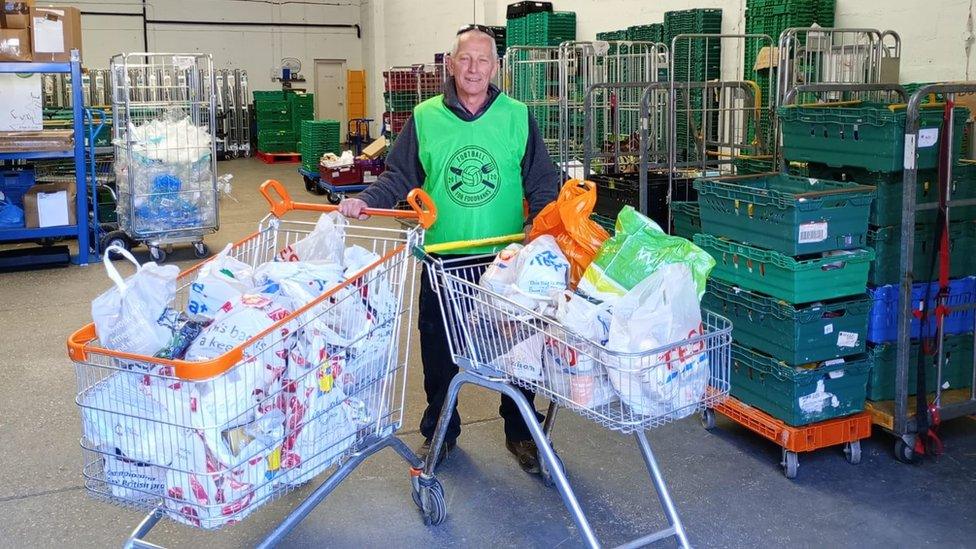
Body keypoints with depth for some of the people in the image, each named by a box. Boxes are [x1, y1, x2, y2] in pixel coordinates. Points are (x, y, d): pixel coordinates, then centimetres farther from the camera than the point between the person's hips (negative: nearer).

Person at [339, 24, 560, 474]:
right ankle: (439, 431, 30)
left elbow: (543, 182, 3)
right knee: (438, 351, 10)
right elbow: (399, 176, 4)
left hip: (506, 259, 0)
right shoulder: (425, 118, 3)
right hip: (442, 258, 1)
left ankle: (520, 433, 28)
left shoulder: (518, 117, 1)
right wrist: (364, 201, -13)